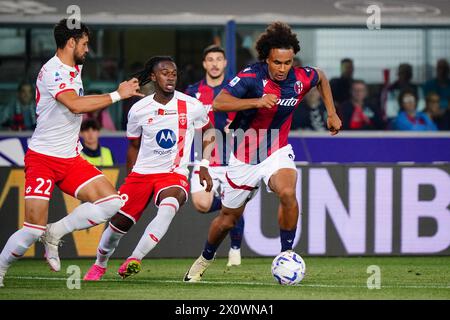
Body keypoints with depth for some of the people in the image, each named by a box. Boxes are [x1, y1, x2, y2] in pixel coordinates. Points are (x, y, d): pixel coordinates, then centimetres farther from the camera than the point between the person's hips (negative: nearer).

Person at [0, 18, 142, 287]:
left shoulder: (75, 69, 13)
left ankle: (55, 234, 2)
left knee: (111, 202, -10)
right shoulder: (53, 71, -17)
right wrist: (117, 95, -25)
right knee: (33, 230, -13)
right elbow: (76, 105, -31)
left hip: (70, 159, 8)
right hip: (43, 158, -8)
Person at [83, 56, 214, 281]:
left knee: (169, 205, -35)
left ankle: (135, 259, -33)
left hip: (174, 174, -2)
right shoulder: (138, 110, -2)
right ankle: (100, 264, 29)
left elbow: (208, 131, 14)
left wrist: (204, 166, 8)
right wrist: (130, 179, 15)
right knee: (120, 221, -1)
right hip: (141, 173, 2)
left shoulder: (192, 107, -5)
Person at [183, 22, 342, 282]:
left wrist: (332, 114, 13)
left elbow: (321, 77, 14)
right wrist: (257, 101, -41)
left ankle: (287, 253, -16)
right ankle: (205, 259, 41)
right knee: (229, 218, 12)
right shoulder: (252, 76, -22)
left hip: (277, 151, 1)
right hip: (244, 156, -1)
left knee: (287, 193, -31)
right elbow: (219, 103, -32)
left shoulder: (301, 79, -11)